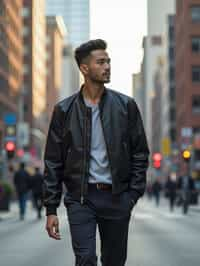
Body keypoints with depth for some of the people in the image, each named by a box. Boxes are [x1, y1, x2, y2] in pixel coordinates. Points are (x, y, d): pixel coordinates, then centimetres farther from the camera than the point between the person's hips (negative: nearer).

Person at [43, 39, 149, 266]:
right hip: (80, 198, -1)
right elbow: (53, 162, 2)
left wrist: (134, 193, -4)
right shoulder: (64, 110, 1)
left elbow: (140, 153, 7)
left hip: (117, 197, 2)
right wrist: (51, 209, -2)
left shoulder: (126, 106, 4)